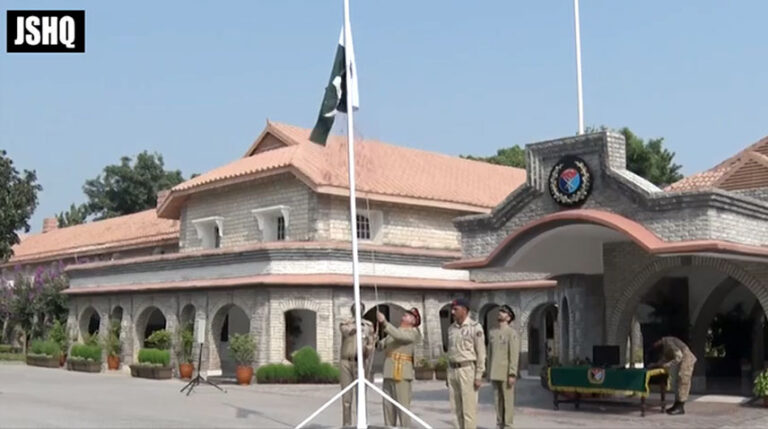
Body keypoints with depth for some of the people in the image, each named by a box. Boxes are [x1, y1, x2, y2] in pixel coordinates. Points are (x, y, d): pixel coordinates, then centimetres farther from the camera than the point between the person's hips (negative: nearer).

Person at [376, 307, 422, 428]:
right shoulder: (395, 331, 21)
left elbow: (399, 336, -20)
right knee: (388, 405, 8)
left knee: (402, 405, -8)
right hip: (389, 372, 7)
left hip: (401, 372, -7)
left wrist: (384, 322, -26)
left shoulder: (413, 332, -2)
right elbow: (382, 344, 18)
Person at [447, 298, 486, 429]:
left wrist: (478, 376, -13)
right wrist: (449, 374, 15)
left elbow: (481, 353, -9)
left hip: (467, 369, -6)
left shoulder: (475, 327, -8)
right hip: (453, 370, 7)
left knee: (469, 407, -5)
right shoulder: (451, 328, 11)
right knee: (456, 408, 9)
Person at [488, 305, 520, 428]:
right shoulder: (493, 333, 13)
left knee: (507, 400, -3)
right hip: (495, 373, 7)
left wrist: (512, 375, -21)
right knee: (497, 400, 9)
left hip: (506, 373, -7)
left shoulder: (512, 333, -11)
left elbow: (515, 355, -16)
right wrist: (489, 371, 14)